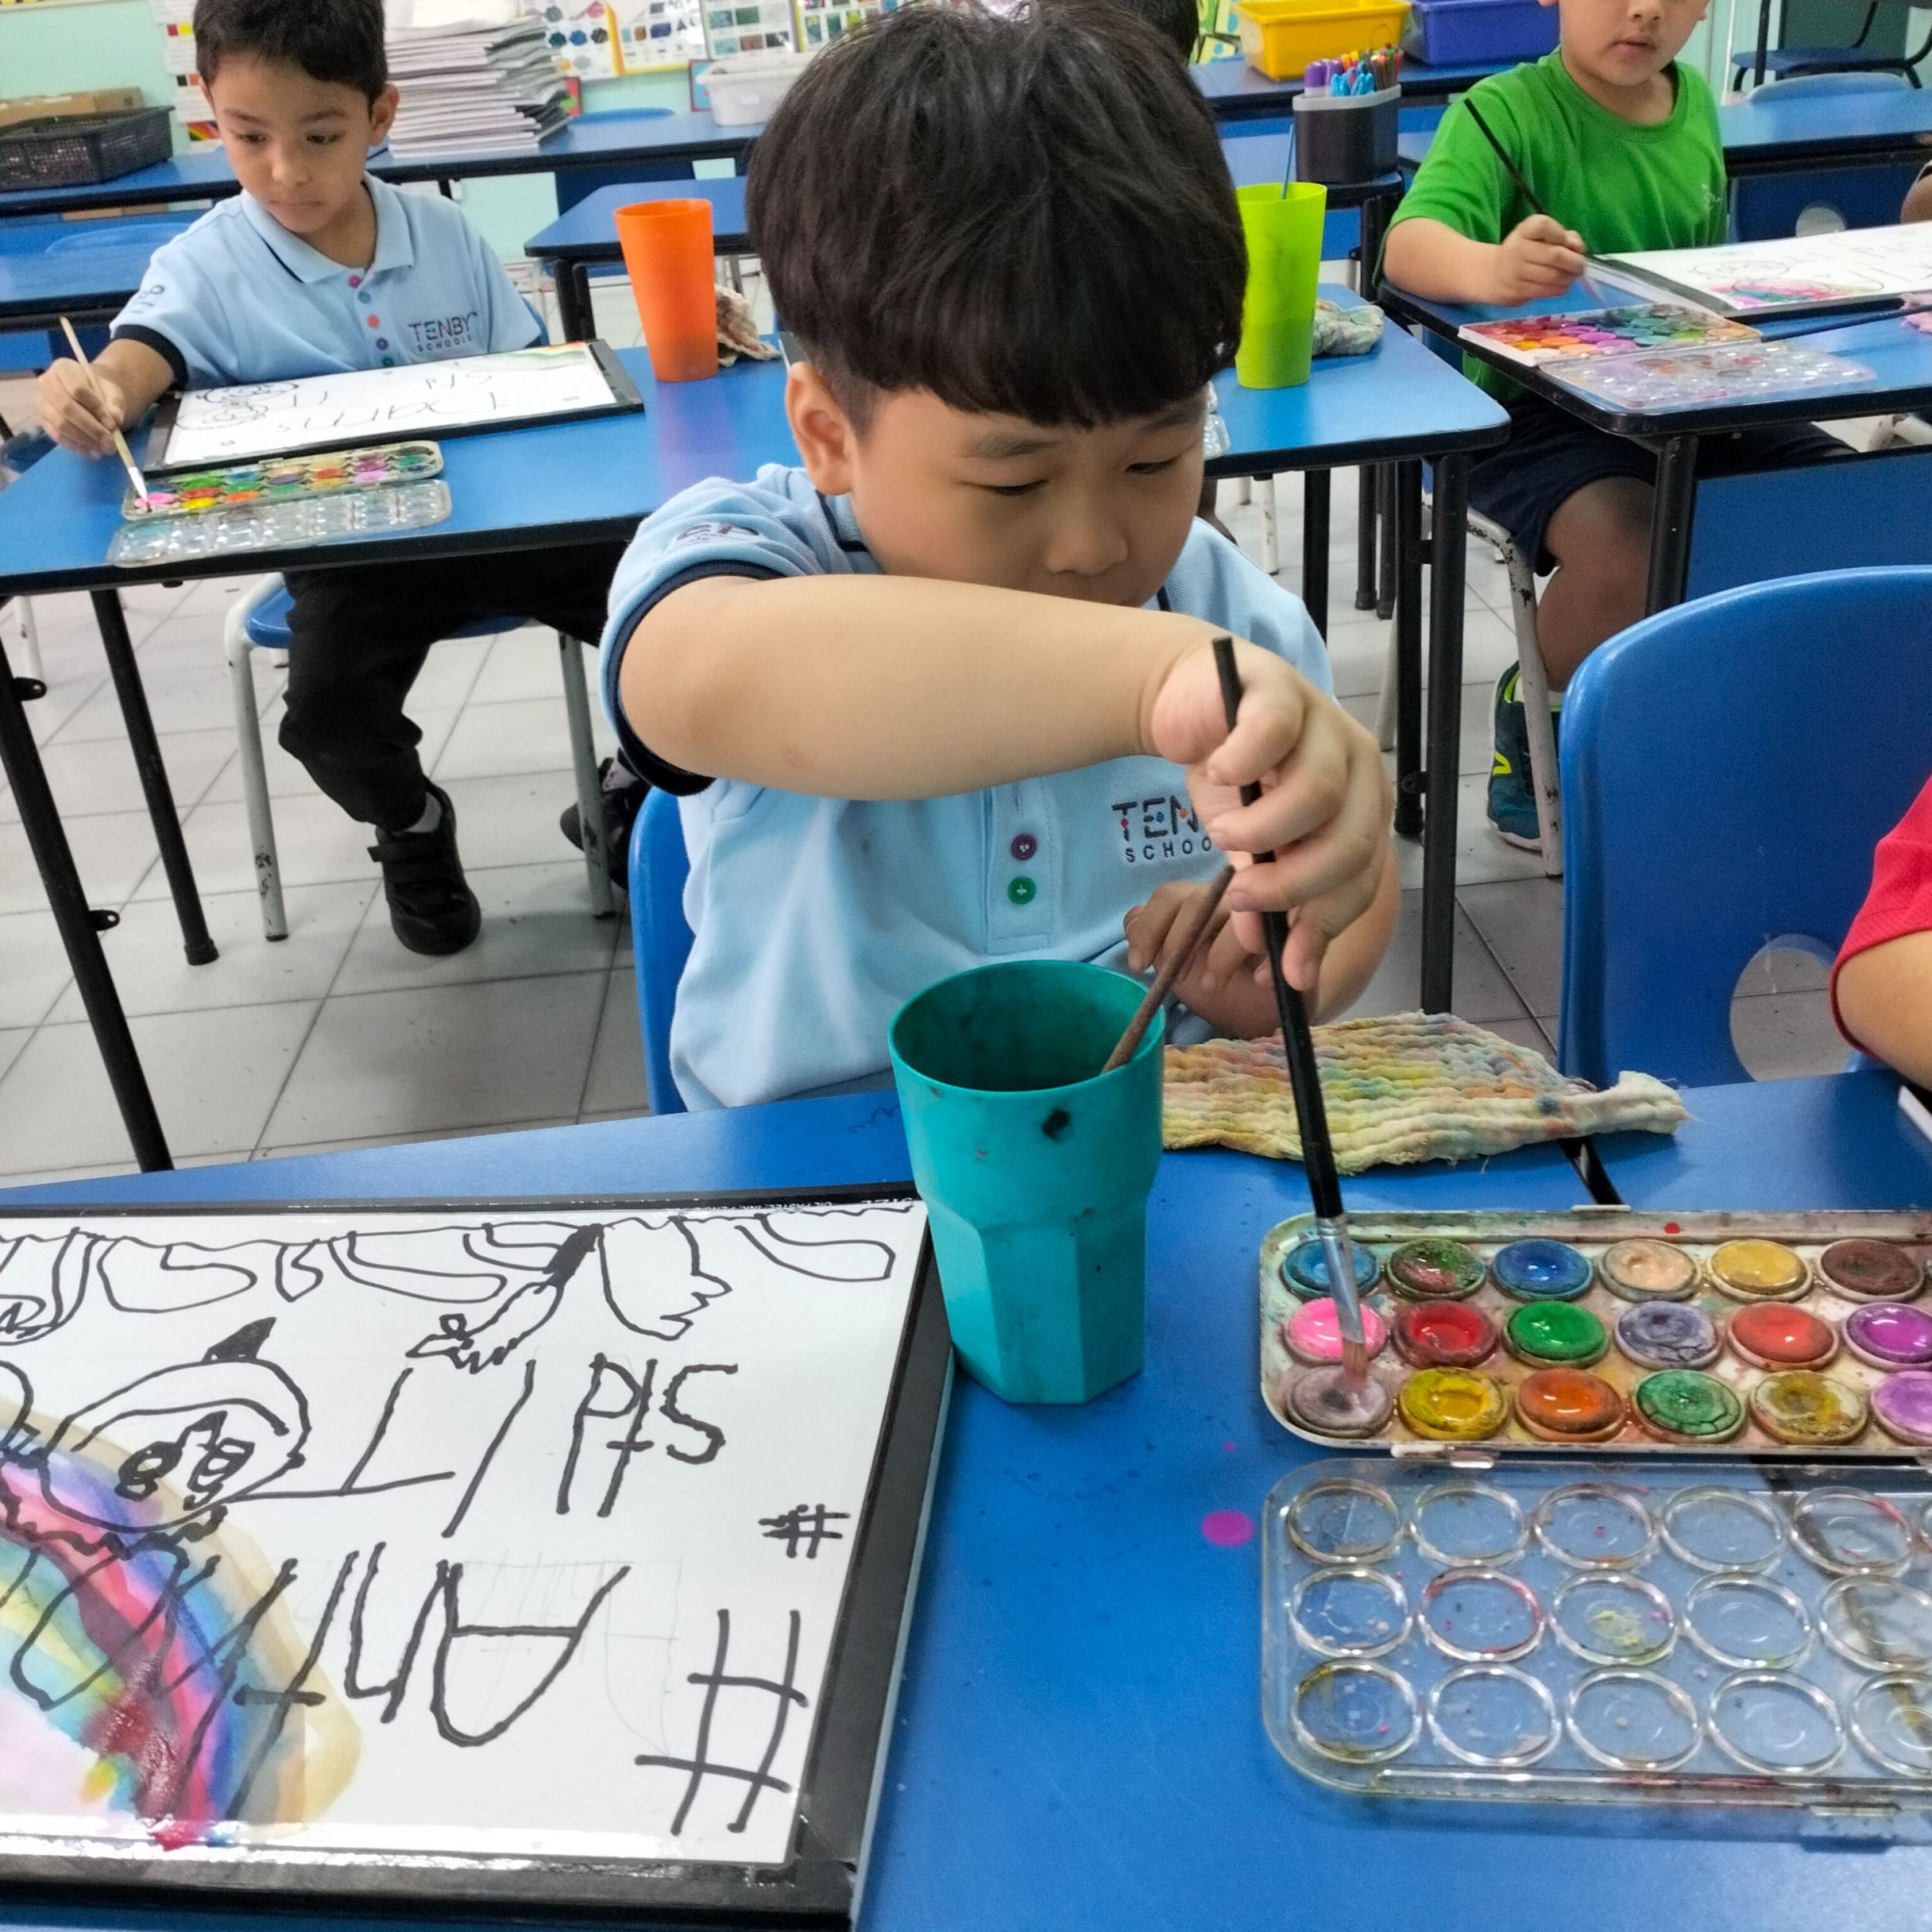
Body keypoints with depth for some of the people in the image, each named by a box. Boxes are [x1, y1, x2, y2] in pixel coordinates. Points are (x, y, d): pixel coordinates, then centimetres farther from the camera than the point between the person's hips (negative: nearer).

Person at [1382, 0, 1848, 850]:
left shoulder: (1696, 102, 9)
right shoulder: (1506, 110, -12)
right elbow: (1410, 243, -30)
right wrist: (1490, 267, -51)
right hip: (1538, 408, -6)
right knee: (1628, 552, -33)